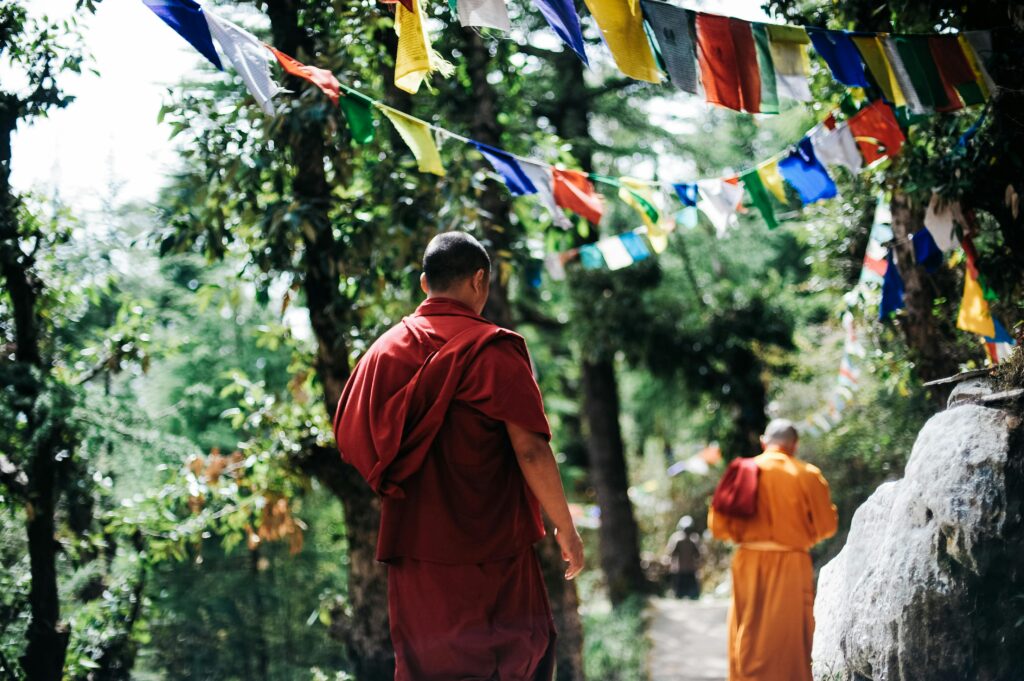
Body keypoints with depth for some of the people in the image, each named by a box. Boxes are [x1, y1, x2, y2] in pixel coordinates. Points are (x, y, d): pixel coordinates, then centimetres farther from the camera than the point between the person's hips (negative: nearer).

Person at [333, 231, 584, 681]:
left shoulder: (385, 350, 6)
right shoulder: (492, 350, -9)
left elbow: (349, 439, 8)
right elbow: (531, 450, -15)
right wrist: (565, 527, -5)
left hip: (411, 546, 5)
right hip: (490, 551, -5)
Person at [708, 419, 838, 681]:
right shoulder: (807, 475, -5)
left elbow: (718, 524, 1)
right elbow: (826, 525, -3)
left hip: (749, 564, 2)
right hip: (791, 567, -2)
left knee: (747, 642, 11)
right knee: (789, 642, 5)